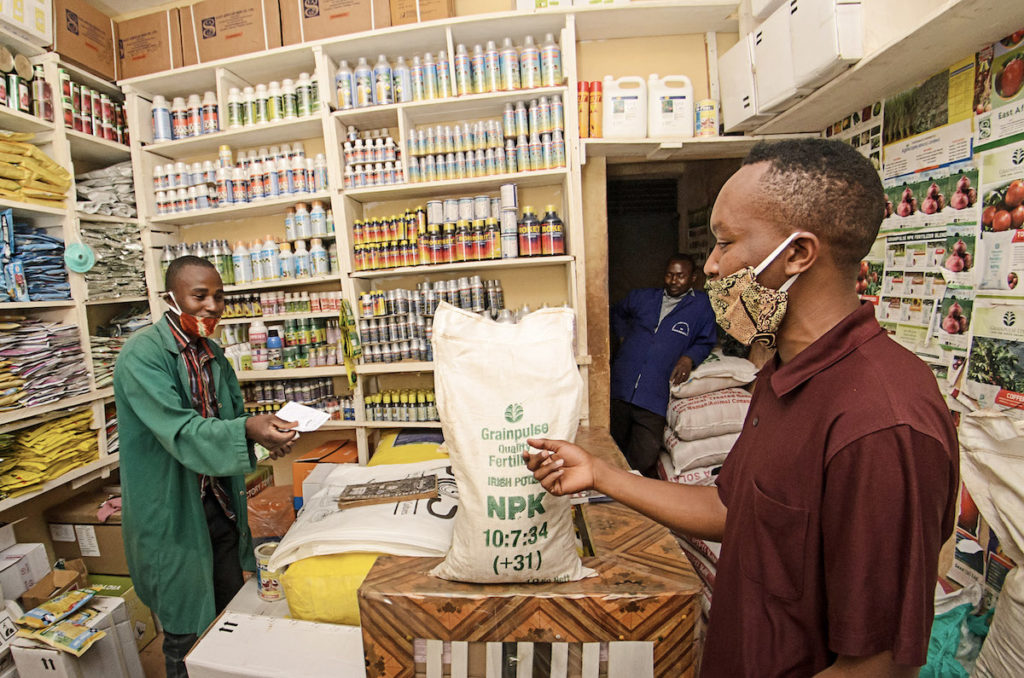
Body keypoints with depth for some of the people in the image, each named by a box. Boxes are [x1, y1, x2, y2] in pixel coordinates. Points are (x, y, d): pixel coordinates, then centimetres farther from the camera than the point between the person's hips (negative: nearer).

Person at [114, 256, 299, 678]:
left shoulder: (212, 354, 7)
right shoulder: (143, 355, -18)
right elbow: (180, 432, -28)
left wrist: (268, 435, -10)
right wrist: (247, 430, -44)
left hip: (220, 504, 7)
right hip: (173, 512, -7)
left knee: (231, 613, 20)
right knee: (186, 629, 12)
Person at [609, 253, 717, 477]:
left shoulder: (701, 306, 8)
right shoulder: (642, 297, 15)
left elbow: (706, 341, 15)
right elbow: (617, 313, 32)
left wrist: (689, 357, -4)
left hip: (653, 399, -2)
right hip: (620, 388, 3)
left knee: (643, 462, -7)